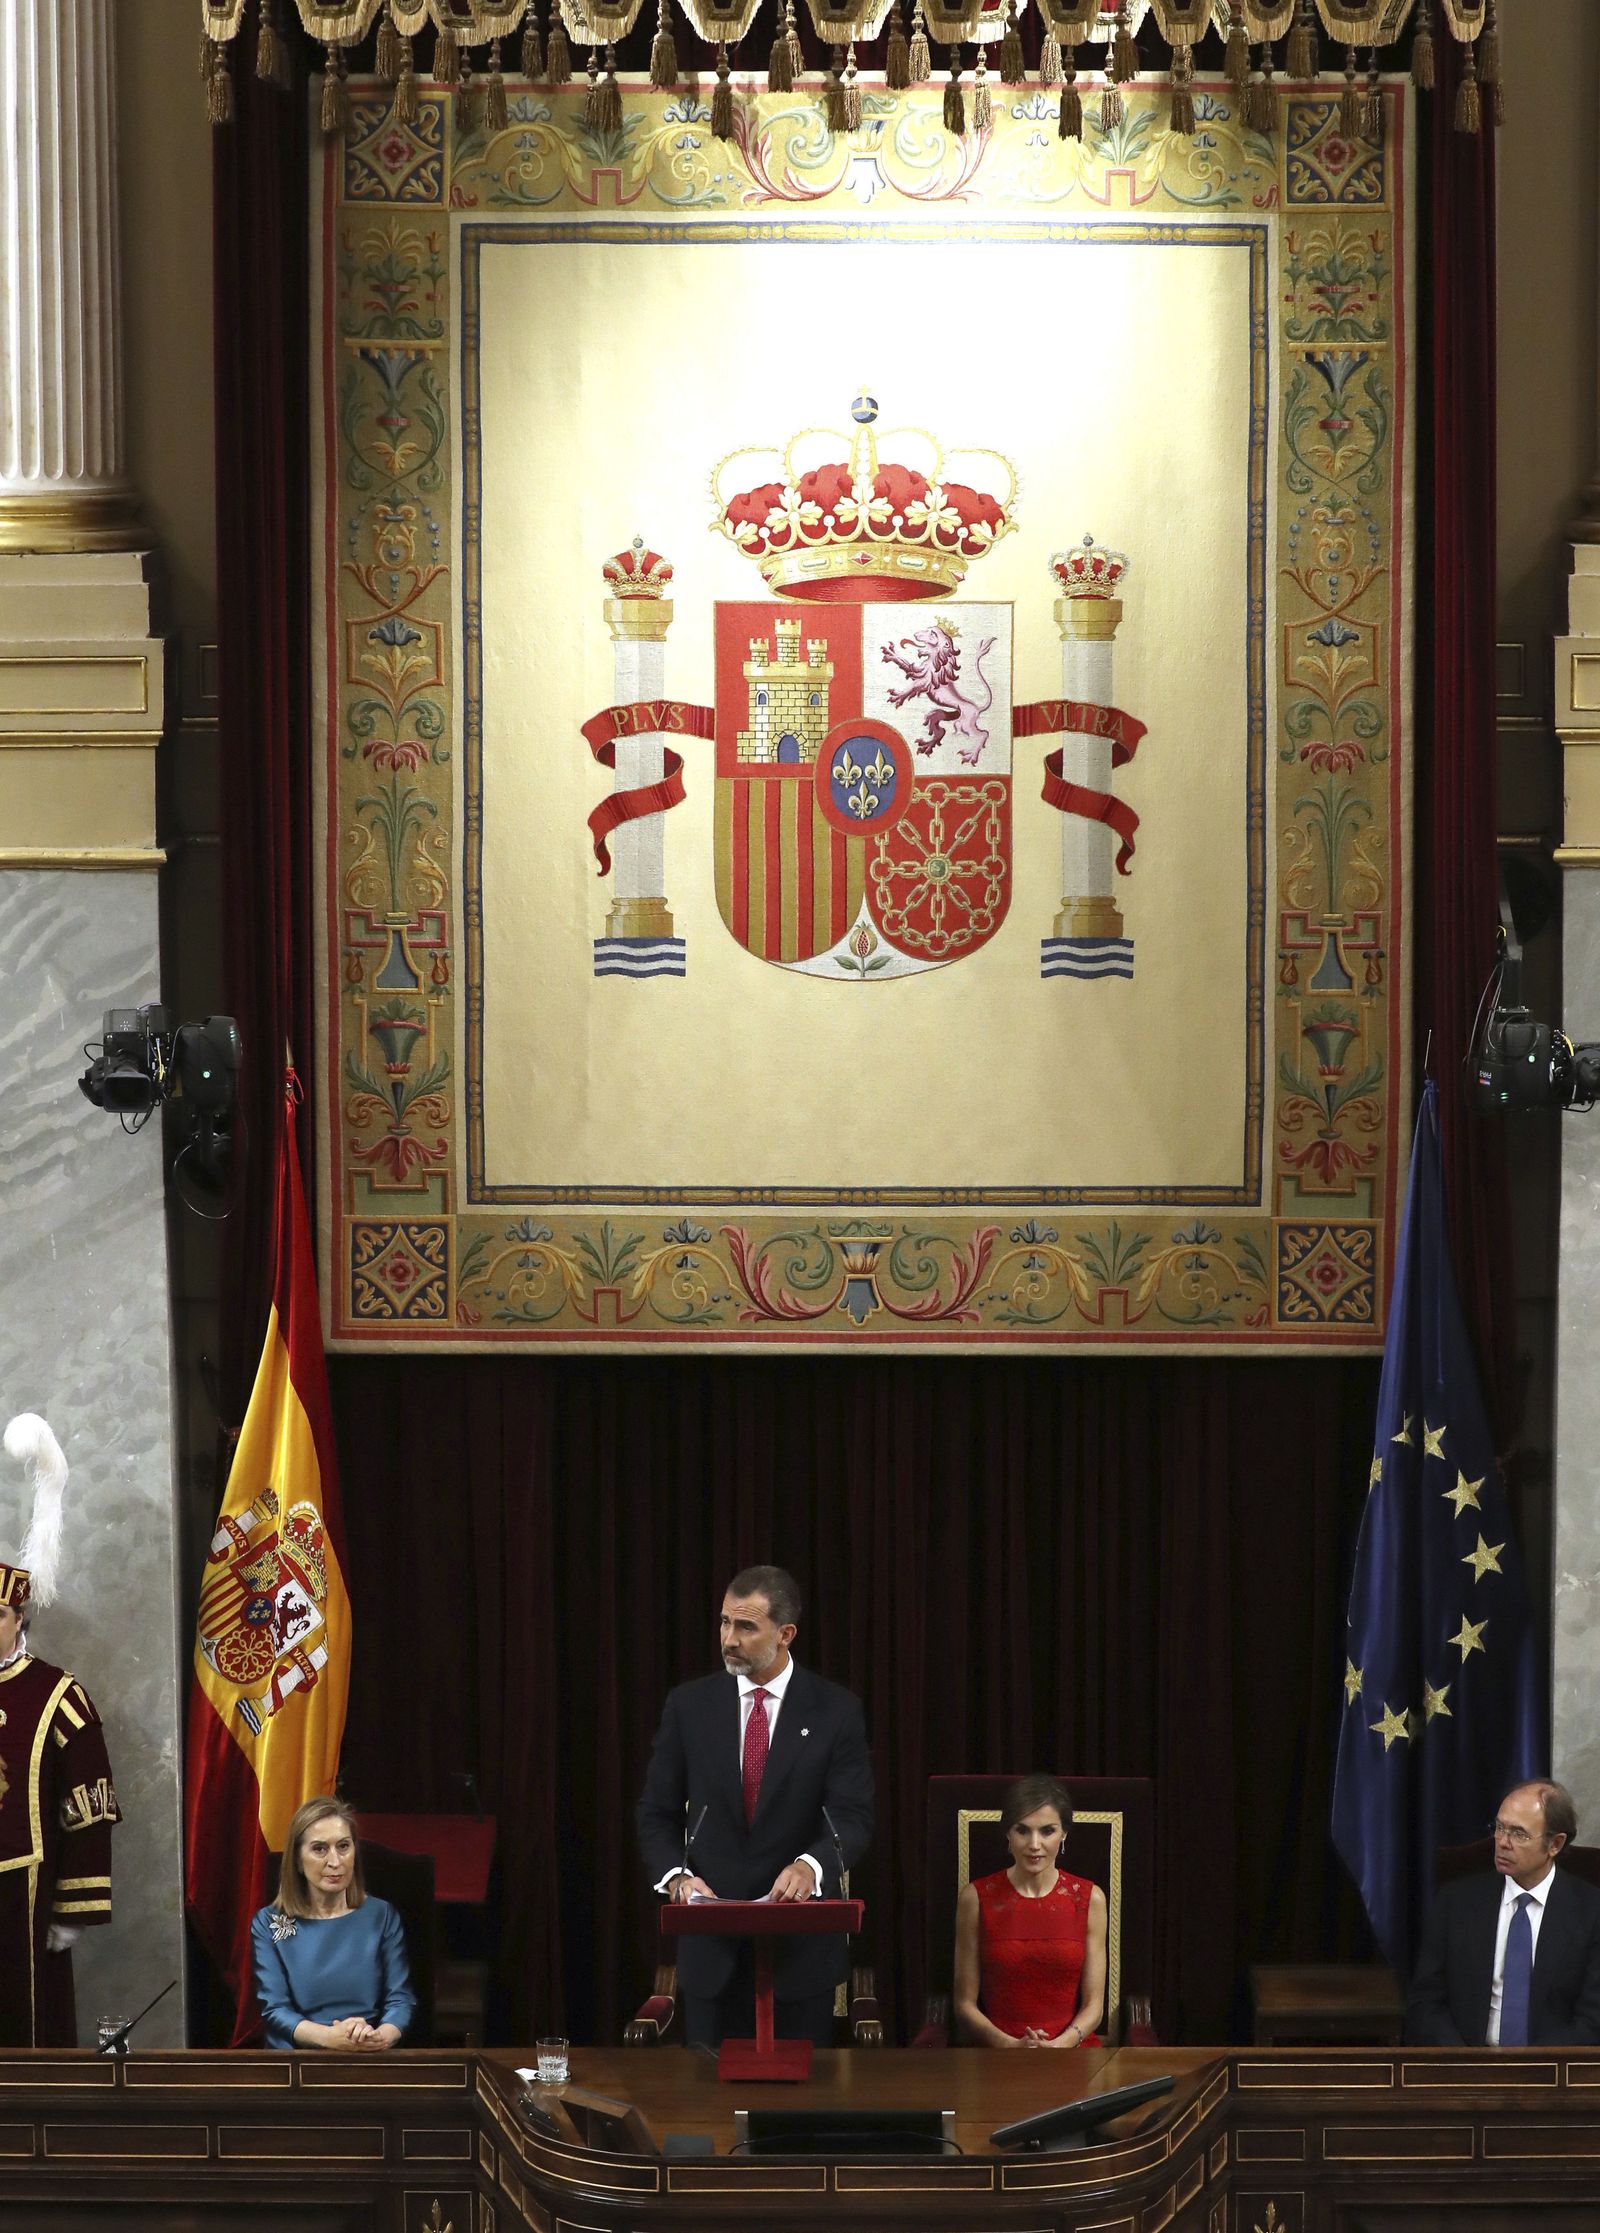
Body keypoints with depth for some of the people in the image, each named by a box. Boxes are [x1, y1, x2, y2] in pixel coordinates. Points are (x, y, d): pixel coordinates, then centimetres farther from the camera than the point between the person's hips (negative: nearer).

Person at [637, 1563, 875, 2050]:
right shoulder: (689, 1705, 3)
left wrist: (811, 1865, -30)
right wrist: (676, 1876, -13)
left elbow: (853, 1817, -9)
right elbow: (657, 1813, 6)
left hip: (800, 1943, -1)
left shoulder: (835, 1711, -3)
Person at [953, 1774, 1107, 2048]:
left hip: (1071, 2048, 1)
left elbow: (1093, 2004, 7)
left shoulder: (1089, 1899, 6)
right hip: (997, 2055, -1)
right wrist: (1011, 2046, -13)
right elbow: (965, 2004, 5)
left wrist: (1060, 2044, -13)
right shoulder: (977, 1898, 3)